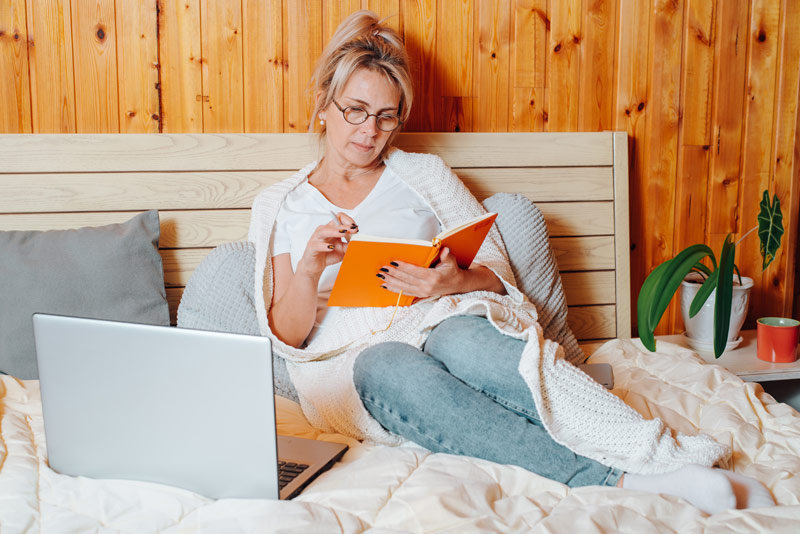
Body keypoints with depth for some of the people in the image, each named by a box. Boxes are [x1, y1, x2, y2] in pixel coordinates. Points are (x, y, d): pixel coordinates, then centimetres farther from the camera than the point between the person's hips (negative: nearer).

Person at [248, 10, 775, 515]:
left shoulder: (424, 174, 16)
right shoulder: (278, 206, 14)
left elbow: (497, 273, 11)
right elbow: (288, 335, 5)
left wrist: (454, 282, -13)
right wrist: (310, 268, -15)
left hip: (444, 320, 1)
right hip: (347, 361, 0)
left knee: (462, 340, -37)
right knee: (391, 368, -37)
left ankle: (666, 457, -47)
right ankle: (615, 479, -48)